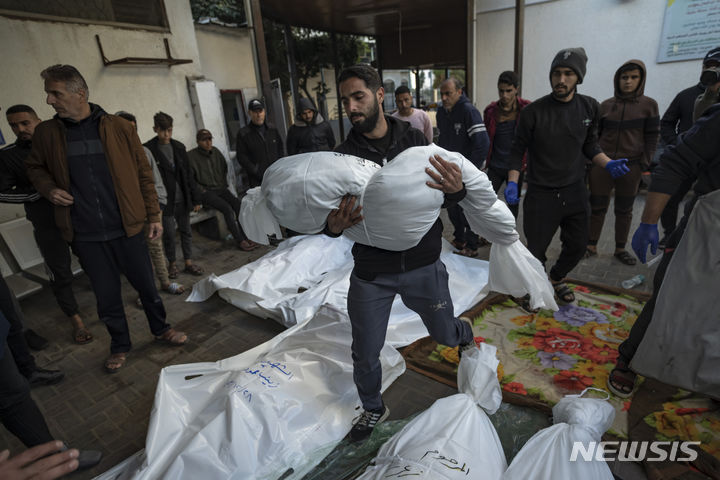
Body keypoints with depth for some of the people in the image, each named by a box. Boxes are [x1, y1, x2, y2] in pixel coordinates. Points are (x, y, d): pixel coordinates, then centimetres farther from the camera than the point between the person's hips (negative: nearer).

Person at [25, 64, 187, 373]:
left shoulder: (119, 128, -2)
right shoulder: (46, 133, 4)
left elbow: (144, 174, 2)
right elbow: (35, 168, 21)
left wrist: (154, 216, 0)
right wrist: (48, 189, -1)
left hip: (126, 228, -1)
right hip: (84, 235, 2)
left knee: (146, 285, 10)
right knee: (106, 295, 12)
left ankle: (161, 329, 33)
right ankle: (119, 345, 32)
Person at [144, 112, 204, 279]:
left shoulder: (179, 147, 8)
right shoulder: (148, 150, -6)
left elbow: (188, 174, 10)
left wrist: (195, 198, 8)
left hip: (182, 199, 4)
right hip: (164, 201, -4)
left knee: (186, 231, 10)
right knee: (169, 233, 2)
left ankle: (188, 262, 21)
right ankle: (172, 264, 20)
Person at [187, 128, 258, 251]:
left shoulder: (215, 152, 11)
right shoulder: (191, 156, -7)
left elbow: (224, 168, 25)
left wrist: (224, 184, 13)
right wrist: (201, 190, -12)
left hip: (220, 188, 6)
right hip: (206, 192, -5)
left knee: (238, 204, -20)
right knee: (227, 208, -27)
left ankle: (245, 237, -17)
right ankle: (240, 241, -21)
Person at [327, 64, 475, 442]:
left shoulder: (414, 140, -4)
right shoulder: (343, 156, -5)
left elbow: (443, 196, -2)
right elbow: (329, 217, -5)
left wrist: (456, 190, -26)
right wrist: (334, 226, -29)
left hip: (423, 265, 1)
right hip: (371, 272, 0)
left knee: (445, 334, 21)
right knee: (365, 355, 10)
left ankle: (465, 334, 60)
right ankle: (373, 409, 41)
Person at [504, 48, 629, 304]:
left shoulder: (590, 107, 1)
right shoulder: (534, 111, -12)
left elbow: (589, 144, 12)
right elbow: (518, 149, -5)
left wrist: (608, 164, -5)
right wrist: (512, 182, -16)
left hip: (575, 190, 5)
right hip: (541, 193, -4)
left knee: (577, 246, 15)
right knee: (536, 250, 0)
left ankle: (556, 278, 43)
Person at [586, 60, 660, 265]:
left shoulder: (648, 105, 3)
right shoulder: (606, 105, 5)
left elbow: (652, 137, 3)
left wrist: (644, 163, -5)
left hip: (630, 166, 0)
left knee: (624, 210, 9)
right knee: (597, 207, 2)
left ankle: (620, 249, 21)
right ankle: (591, 246, 12)